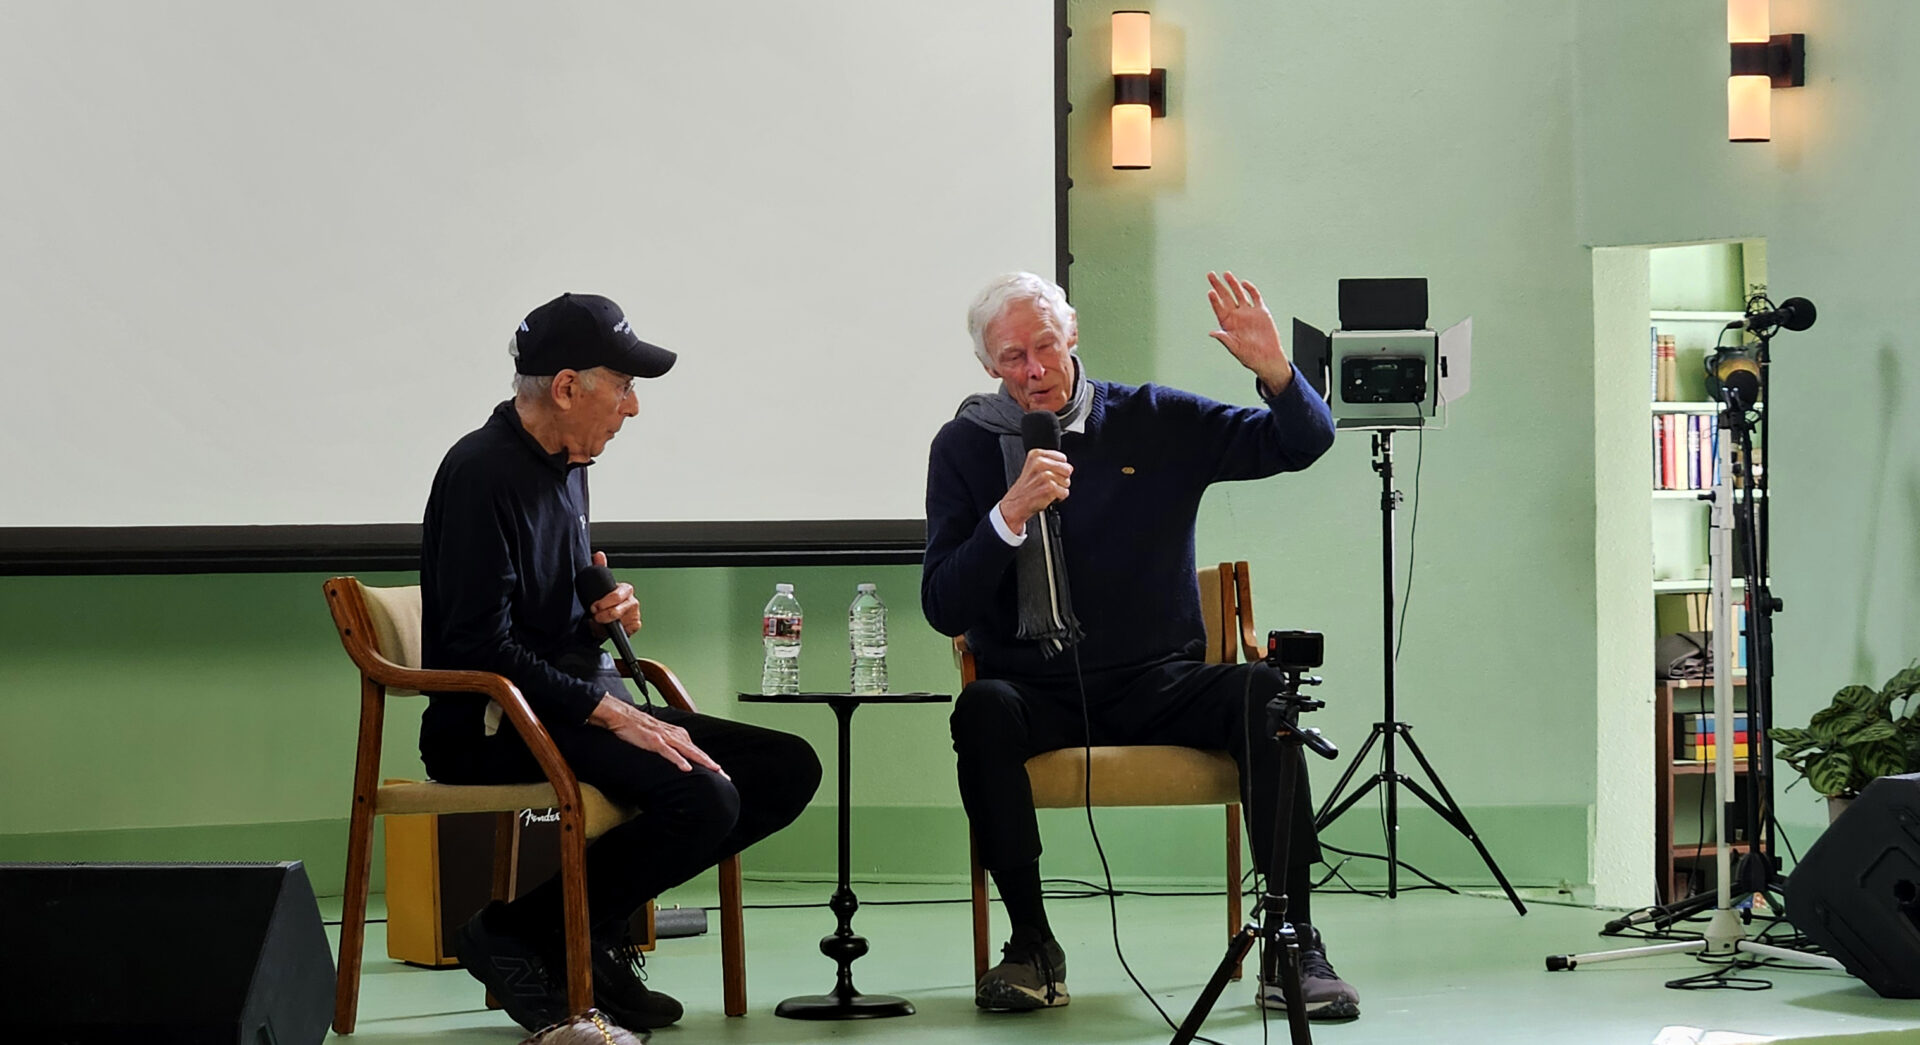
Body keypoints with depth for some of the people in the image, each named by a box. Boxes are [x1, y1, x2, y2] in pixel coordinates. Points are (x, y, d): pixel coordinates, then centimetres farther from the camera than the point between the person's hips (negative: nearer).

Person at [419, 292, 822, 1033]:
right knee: (702, 798, -30)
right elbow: (481, 648, -20)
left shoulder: (567, 467, 17)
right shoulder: (484, 472, -13)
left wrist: (605, 612, 6)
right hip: (492, 726, -10)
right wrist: (612, 714, -22)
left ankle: (592, 930, -3)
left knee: (787, 770, -2)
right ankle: (517, 934, -13)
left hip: (577, 707, 10)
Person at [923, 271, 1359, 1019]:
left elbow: (1302, 442, 6)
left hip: (1156, 684, 1)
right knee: (983, 710, -34)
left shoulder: (1156, 423, 6)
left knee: (1261, 693, -28)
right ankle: (1031, 944, -21)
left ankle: (1292, 945, -25)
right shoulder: (966, 446, 4)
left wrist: (1274, 372, -14)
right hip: (1037, 693, -1)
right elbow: (943, 609, -4)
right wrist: (1010, 515, -19)